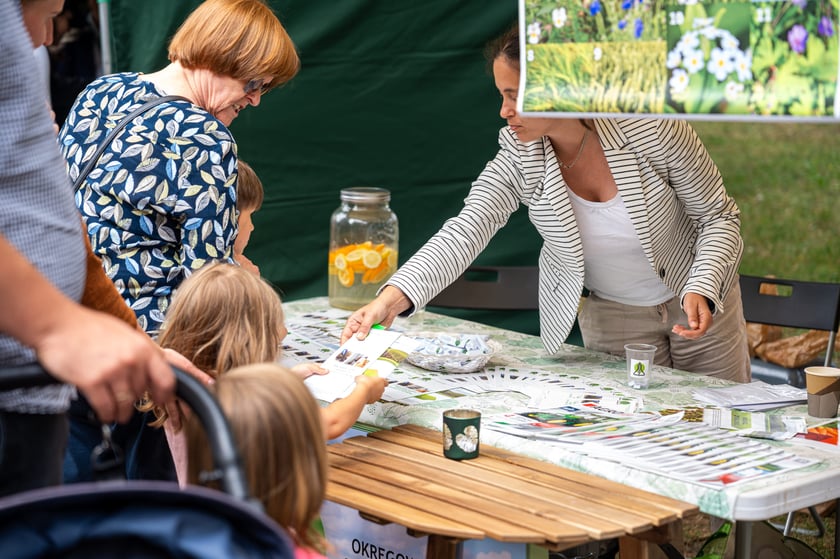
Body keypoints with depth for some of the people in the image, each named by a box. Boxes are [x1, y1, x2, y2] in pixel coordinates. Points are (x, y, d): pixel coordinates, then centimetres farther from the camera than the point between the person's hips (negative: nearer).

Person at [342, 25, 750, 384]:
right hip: (609, 314, 2)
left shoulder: (649, 127, -27)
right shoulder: (519, 153, -19)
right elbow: (465, 232, -28)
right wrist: (391, 299, -42)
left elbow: (719, 218, -16)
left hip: (698, 300, -1)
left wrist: (701, 290, -33)